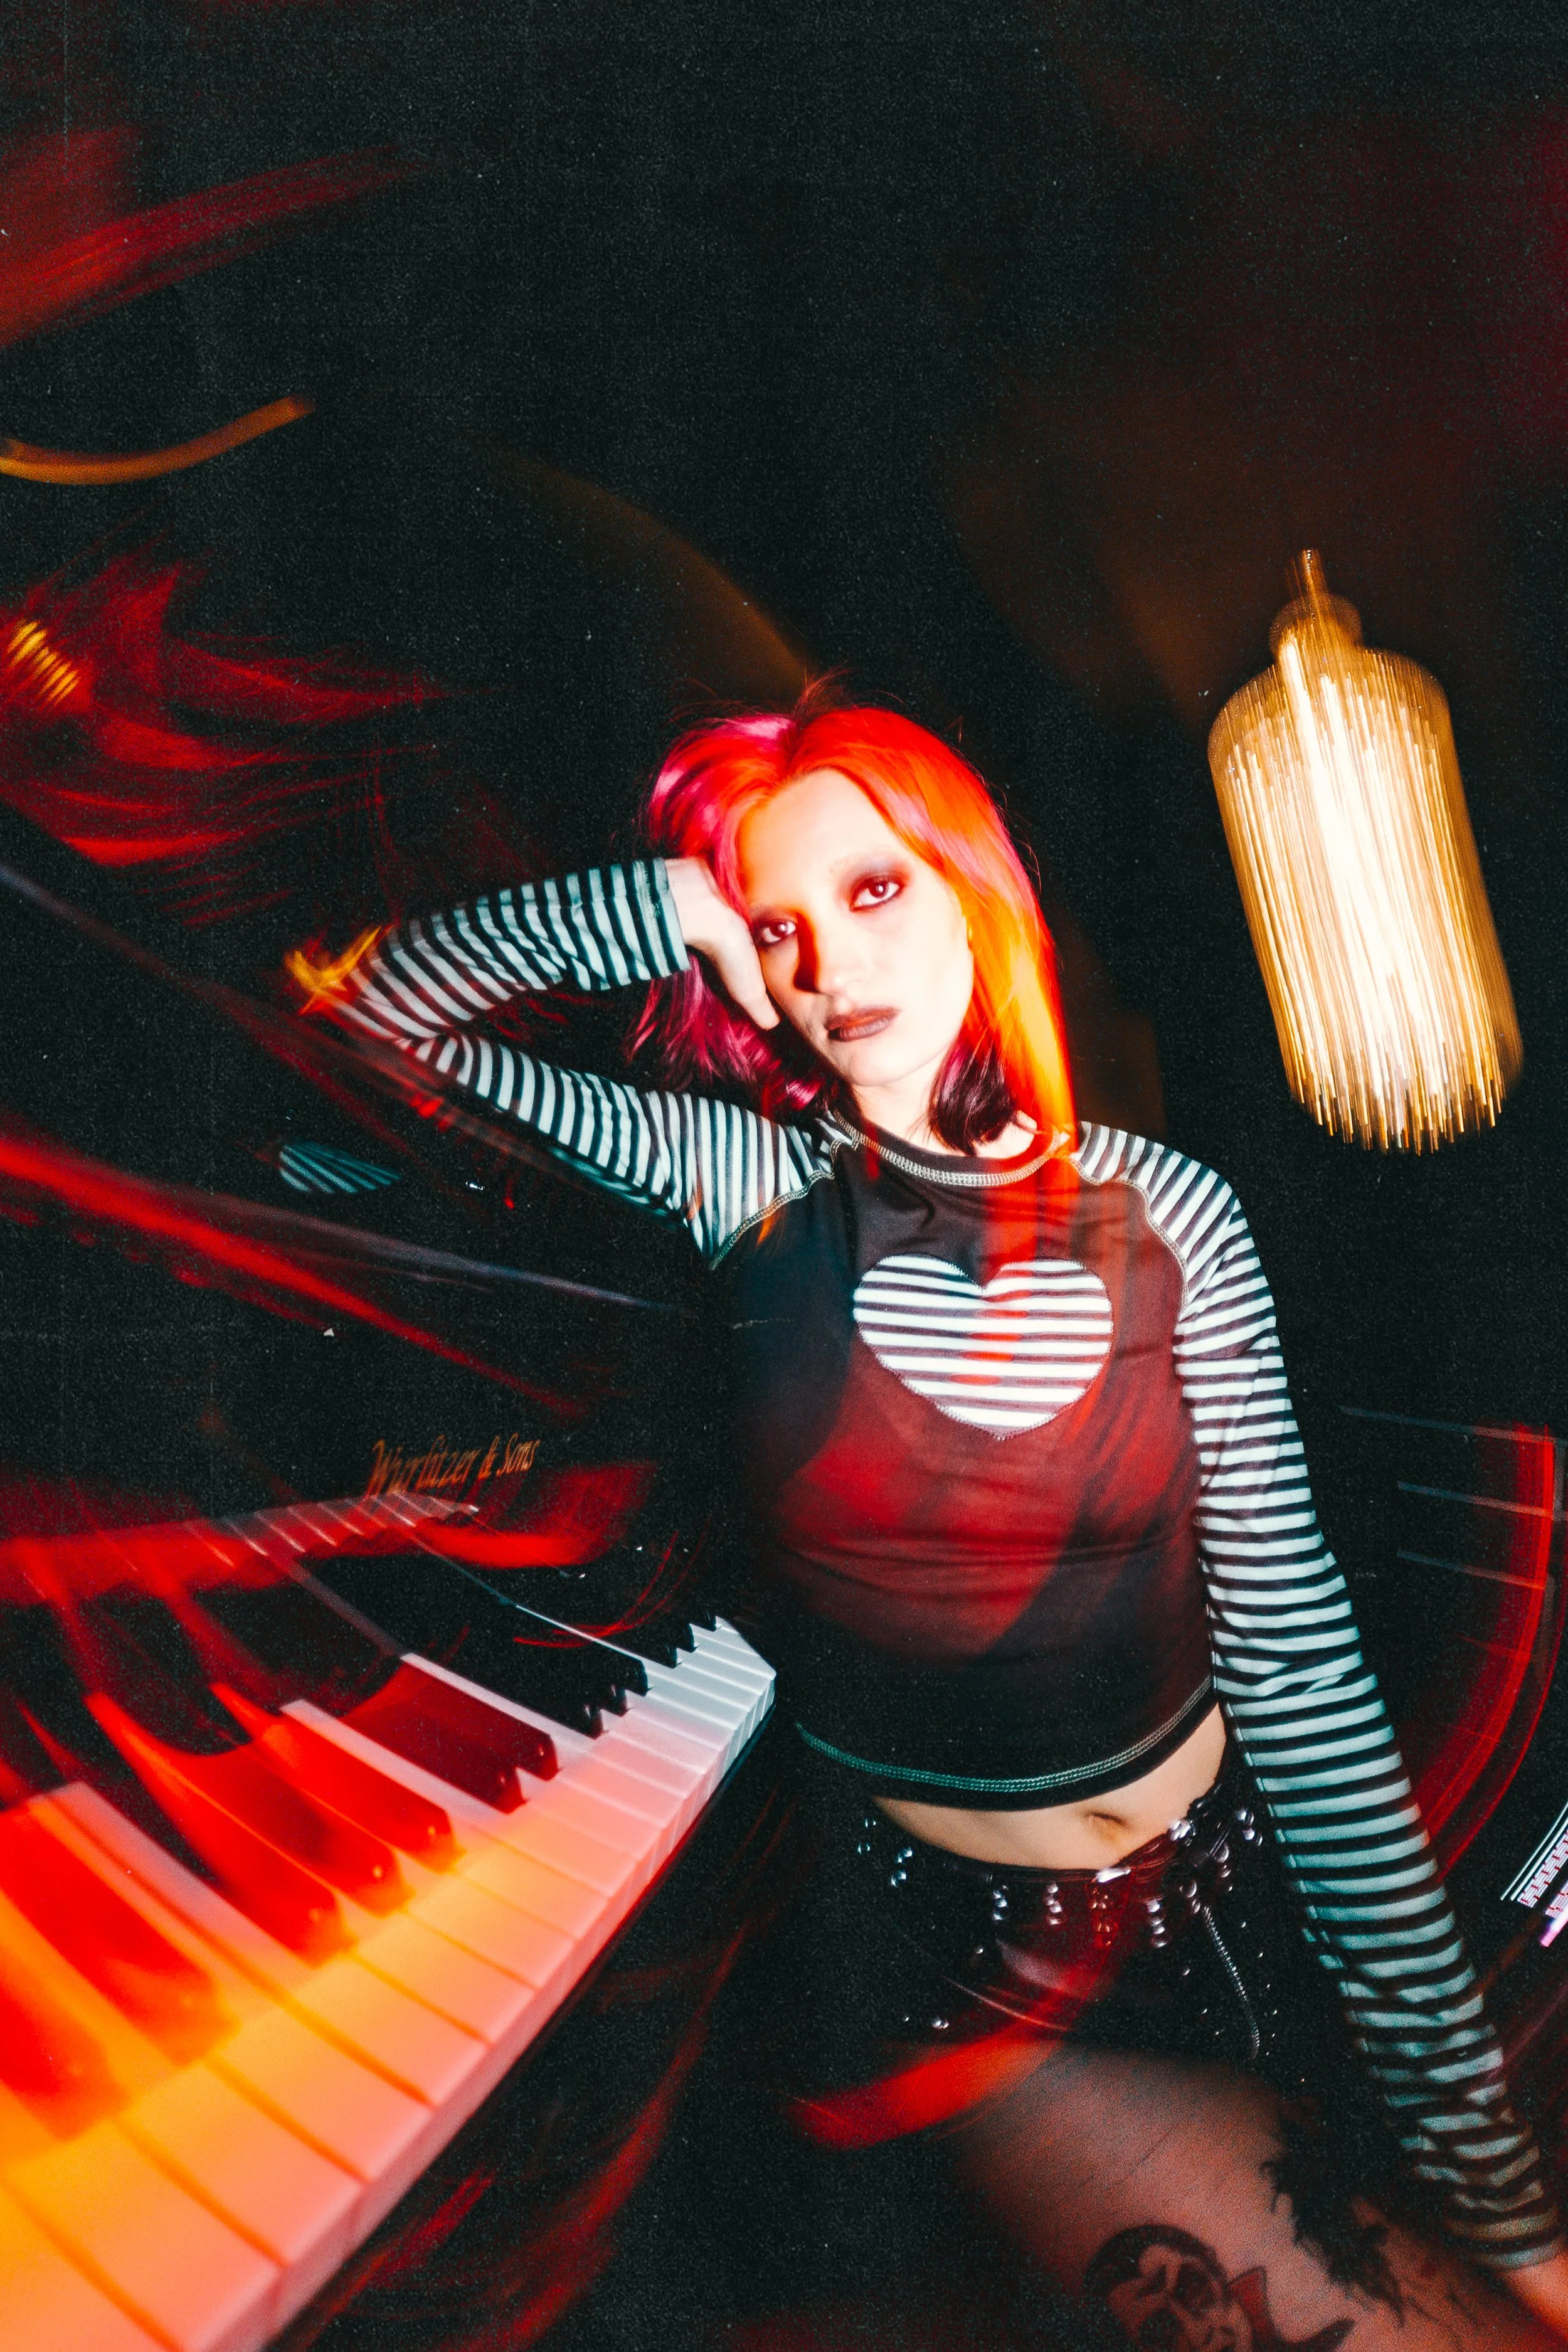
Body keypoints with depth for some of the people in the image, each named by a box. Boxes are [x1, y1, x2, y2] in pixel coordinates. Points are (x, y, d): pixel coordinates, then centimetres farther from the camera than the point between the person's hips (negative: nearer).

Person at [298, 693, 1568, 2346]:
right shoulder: (753, 1187, -9)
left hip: (1217, 1886, 3)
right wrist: (666, 907, -20)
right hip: (946, 1948, -2)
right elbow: (380, 1015, -4)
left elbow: (1297, 1656, -9)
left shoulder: (1171, 1217, -8)